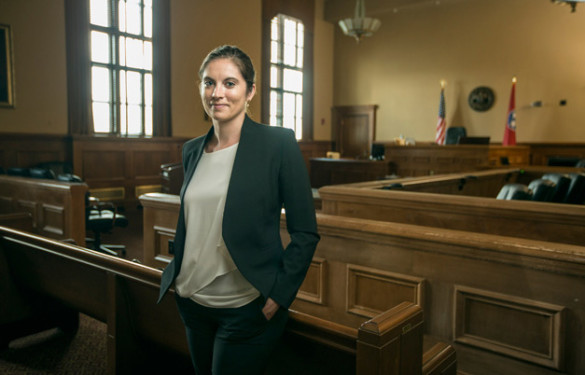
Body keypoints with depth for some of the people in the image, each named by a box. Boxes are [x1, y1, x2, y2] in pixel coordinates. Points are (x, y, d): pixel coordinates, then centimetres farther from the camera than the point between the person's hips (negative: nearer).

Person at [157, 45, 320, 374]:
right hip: (192, 301, 6)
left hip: (247, 309, -6)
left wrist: (279, 295, -16)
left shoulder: (279, 143, -12)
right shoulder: (193, 150, 6)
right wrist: (175, 276, 10)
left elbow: (305, 232, -11)